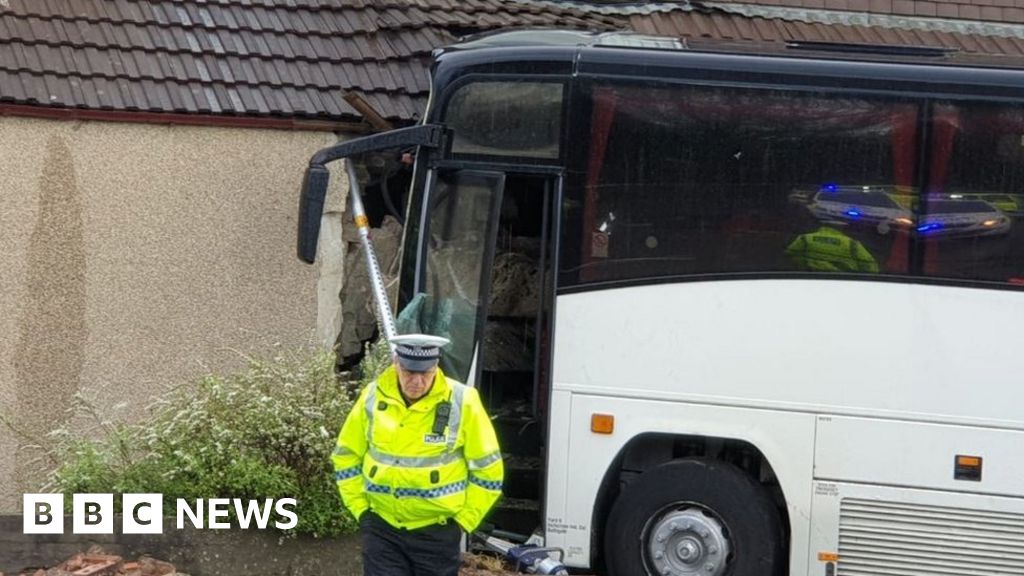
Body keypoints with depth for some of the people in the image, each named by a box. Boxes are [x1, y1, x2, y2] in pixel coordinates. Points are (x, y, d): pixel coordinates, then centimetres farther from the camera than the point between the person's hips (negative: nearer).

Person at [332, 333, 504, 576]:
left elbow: (488, 470, -4)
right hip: (382, 529, 2)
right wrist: (360, 509, 4)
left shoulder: (462, 402, -12)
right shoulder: (373, 397, -5)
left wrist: (463, 520, -4)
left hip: (437, 532, -1)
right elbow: (346, 457, 9)